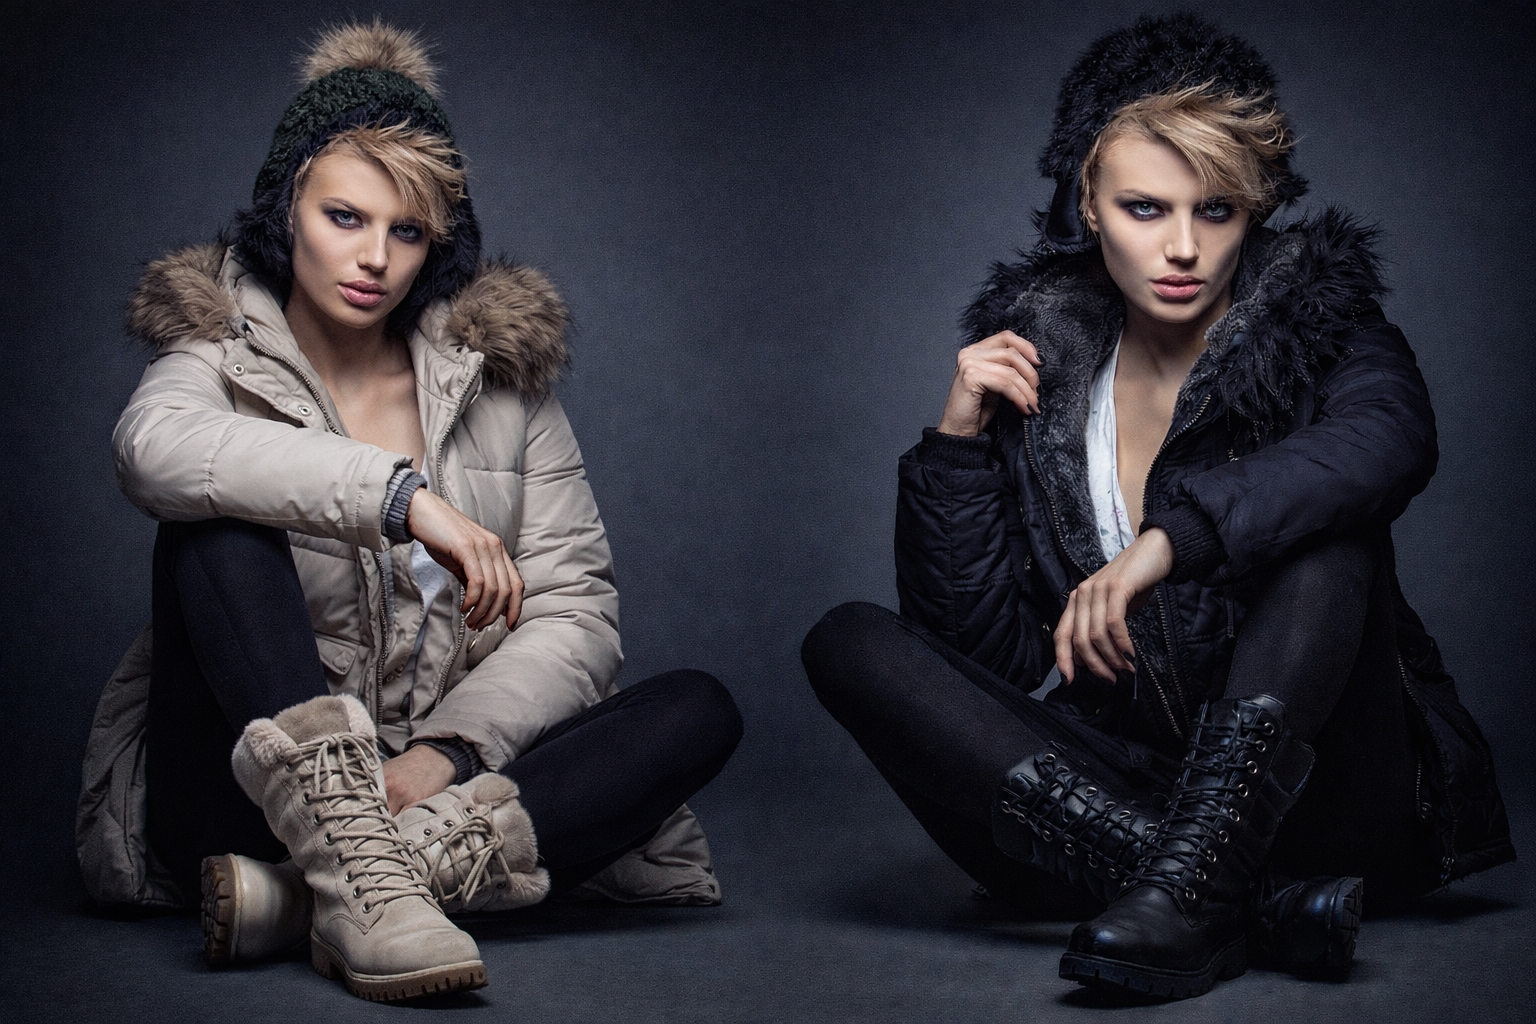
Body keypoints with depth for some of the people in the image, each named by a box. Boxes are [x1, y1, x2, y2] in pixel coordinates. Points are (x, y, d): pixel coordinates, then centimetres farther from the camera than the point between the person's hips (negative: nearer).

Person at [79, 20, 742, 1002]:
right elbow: (153, 445, -26)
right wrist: (400, 494, -33)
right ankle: (360, 873, -42)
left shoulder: (497, 378, 8)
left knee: (699, 709, -18)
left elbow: (575, 614, -1)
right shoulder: (228, 358, 2)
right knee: (214, 524, -24)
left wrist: (450, 753, -18)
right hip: (253, 792, -3)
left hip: (441, 780, 3)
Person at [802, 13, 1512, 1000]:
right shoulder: (1041, 358, 4)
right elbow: (992, 650, 0)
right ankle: (1238, 895, -31)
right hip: (1123, 785, 4)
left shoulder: (1312, 323, -2)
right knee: (851, 641, -14)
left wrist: (1171, 538, -39)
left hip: (1315, 795, -3)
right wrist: (961, 437, -11)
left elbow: (1392, 438, -30)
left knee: (1321, 531, -26)